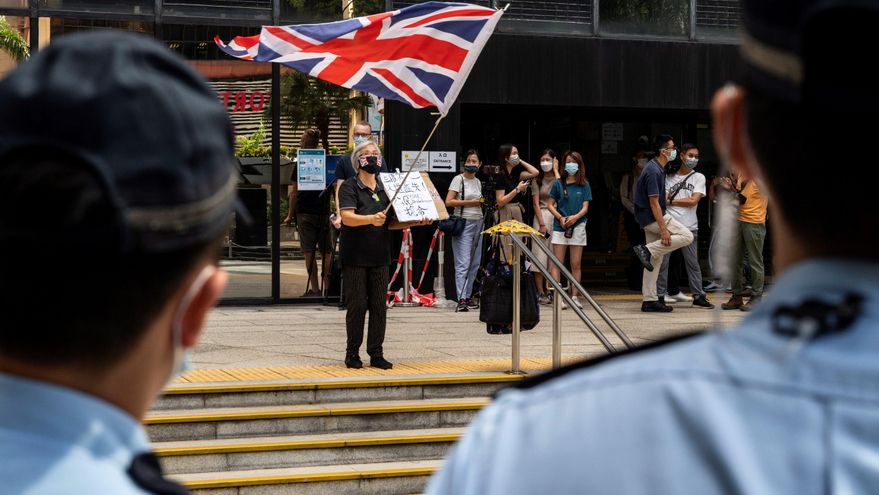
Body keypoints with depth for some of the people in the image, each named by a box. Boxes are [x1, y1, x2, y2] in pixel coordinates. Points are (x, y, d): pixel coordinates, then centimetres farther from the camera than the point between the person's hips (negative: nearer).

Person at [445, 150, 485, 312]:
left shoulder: (478, 182, 15)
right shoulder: (458, 179, -5)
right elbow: (449, 202, -13)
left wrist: (484, 202, 3)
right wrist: (470, 202, -15)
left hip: (478, 223, 7)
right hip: (463, 224, -7)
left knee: (474, 263, 8)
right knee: (463, 263, -12)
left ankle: (468, 296, 15)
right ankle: (461, 299, -16)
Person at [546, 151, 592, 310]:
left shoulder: (584, 185, 6)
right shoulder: (559, 184, 6)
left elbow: (585, 207, 2)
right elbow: (550, 204, 6)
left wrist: (575, 217, -17)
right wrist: (560, 217, -9)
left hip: (577, 226, 0)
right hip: (559, 226, 0)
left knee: (576, 264, 3)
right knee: (557, 263, -6)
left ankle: (574, 297, 7)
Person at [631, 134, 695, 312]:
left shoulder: (657, 168, 14)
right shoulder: (654, 171, -19)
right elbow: (654, 203, -22)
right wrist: (663, 229, -24)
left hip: (648, 218, 10)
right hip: (653, 217, -10)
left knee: (655, 259, 10)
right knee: (687, 236, -10)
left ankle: (649, 300, 10)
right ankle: (647, 250, -12)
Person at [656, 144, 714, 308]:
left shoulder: (698, 178, 7)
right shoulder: (670, 177, 10)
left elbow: (693, 200, -4)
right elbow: (663, 199, 6)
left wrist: (671, 201, -2)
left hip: (689, 227, 0)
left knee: (693, 263, 4)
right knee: (662, 262, 0)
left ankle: (698, 296, 8)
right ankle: (659, 295, 5)